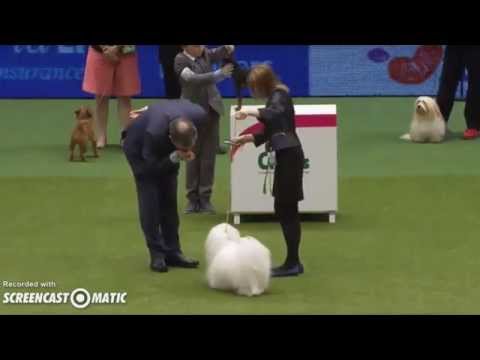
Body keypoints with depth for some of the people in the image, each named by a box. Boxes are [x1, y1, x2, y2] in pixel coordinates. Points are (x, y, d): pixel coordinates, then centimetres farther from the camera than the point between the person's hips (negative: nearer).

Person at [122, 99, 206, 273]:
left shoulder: (199, 115, -32)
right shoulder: (154, 131, -45)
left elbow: (183, 103, -6)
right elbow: (152, 167, -27)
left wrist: (150, 111, 4)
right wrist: (176, 157, -43)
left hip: (165, 149, 5)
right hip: (139, 147, -5)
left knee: (169, 199, 3)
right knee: (149, 199, -11)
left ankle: (172, 252, 8)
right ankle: (157, 254, -4)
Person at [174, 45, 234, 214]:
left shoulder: (205, 53, 2)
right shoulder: (180, 61, -14)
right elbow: (194, 79, -27)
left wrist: (228, 48, -19)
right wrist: (219, 74, -34)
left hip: (211, 111, 4)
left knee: (209, 156, 5)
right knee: (193, 157, 4)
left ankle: (205, 198, 10)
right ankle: (192, 198, 12)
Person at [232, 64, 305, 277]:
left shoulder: (279, 96, -10)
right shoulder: (276, 97, 19)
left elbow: (275, 114, -33)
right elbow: (269, 132, 24)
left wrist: (249, 112, -36)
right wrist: (245, 139, 19)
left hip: (289, 156, -10)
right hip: (286, 155, 10)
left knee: (286, 210, -8)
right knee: (285, 210, 12)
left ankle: (292, 263, -6)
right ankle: (293, 262, 16)